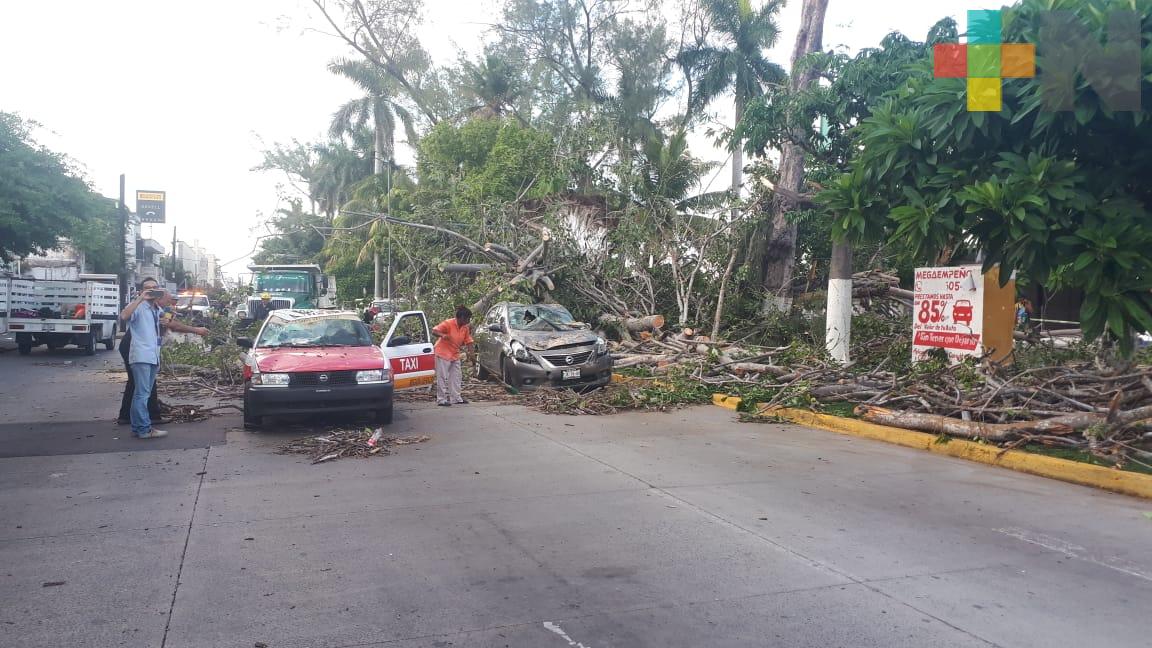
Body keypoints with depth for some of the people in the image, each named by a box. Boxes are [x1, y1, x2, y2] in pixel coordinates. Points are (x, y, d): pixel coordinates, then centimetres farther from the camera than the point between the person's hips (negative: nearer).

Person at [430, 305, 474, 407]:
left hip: (455, 354, 8)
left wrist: (471, 354, -8)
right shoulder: (448, 323, -19)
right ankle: (441, 400, -1)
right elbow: (434, 331, -20)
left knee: (456, 376, 9)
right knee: (442, 377, -5)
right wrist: (442, 335, -39)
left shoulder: (466, 327, 0)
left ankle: (456, 398, 16)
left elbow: (468, 341, 2)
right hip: (443, 353, -7)